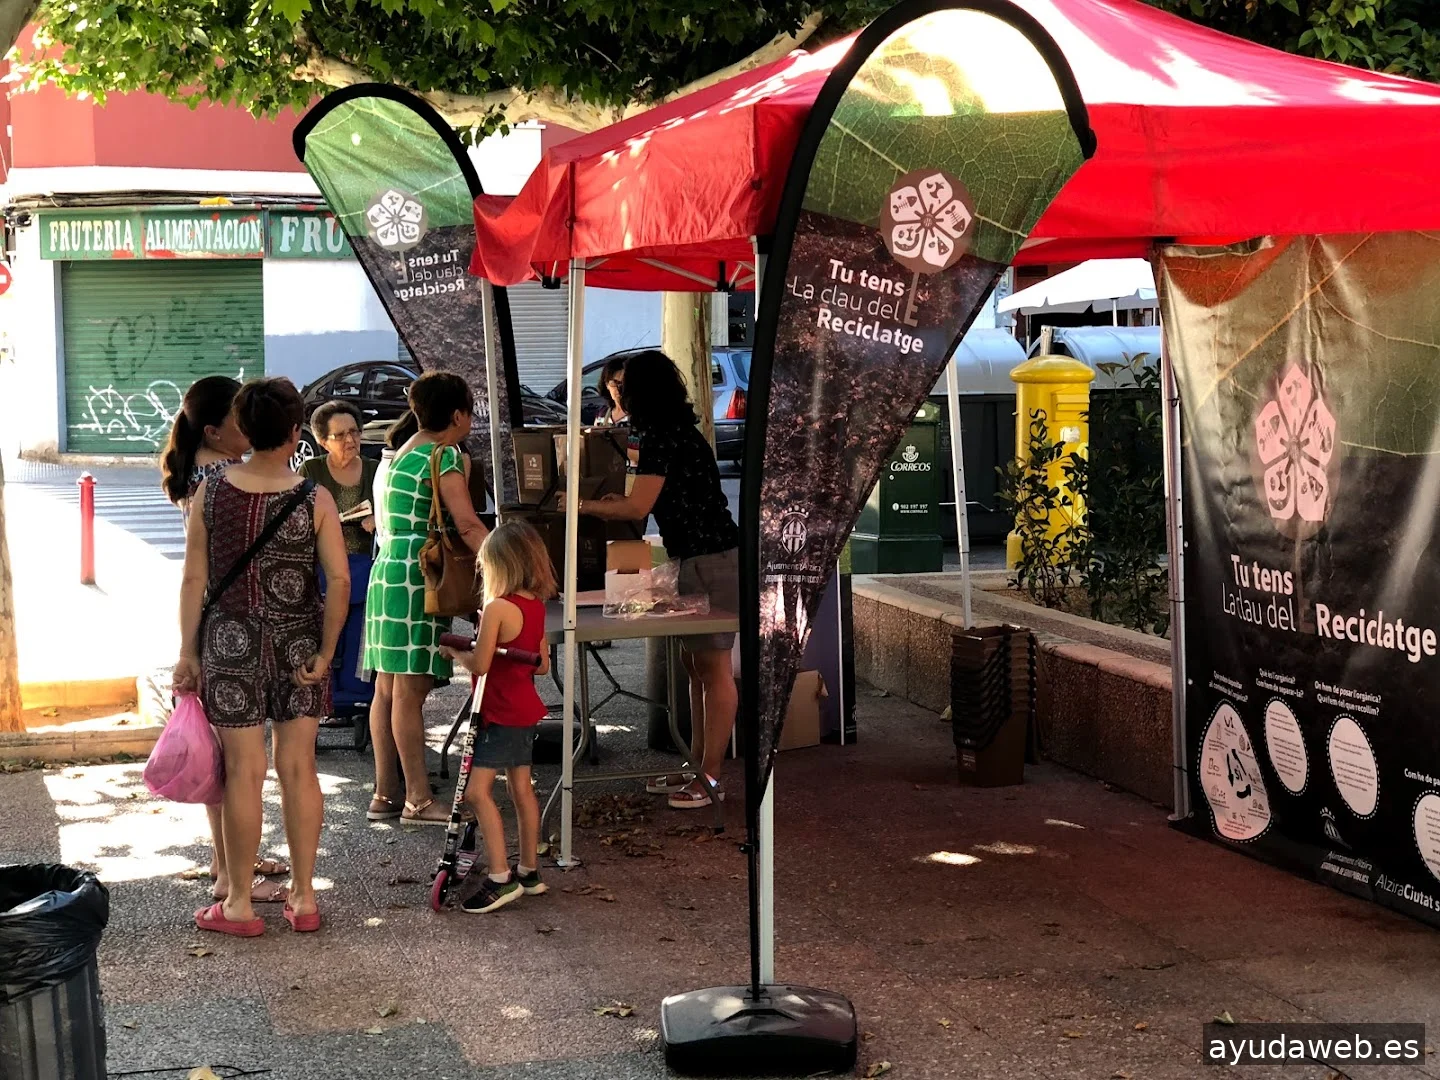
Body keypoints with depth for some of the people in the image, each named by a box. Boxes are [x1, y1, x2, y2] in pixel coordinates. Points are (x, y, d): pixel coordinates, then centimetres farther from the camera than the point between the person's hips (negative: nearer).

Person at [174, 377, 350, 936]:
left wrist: (187, 652, 3)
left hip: (232, 642, -1)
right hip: (298, 644, 1)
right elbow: (339, 581, -12)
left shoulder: (210, 492, -6)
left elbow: (194, 579, -4)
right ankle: (303, 898, 17)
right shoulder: (315, 500, -7)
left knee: (244, 770, 4)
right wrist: (325, 653, -4)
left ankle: (239, 906, 12)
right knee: (298, 768, 9)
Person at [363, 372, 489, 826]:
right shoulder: (445, 456, -10)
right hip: (416, 579, -9)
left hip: (387, 573, 9)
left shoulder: (401, 454, 17)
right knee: (410, 691, -8)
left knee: (387, 688, 10)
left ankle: (386, 794, 16)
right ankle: (418, 800, -5)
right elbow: (468, 526, -19)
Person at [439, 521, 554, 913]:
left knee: (478, 791, -10)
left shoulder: (498, 608, -19)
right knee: (521, 787, 15)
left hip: (501, 715, -9)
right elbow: (543, 664, 13)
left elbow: (480, 664, -21)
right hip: (526, 709, 9)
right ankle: (529, 871, 23)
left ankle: (500, 878, -13)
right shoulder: (537, 606, 6)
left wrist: (454, 652, -3)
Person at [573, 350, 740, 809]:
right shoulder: (674, 431, 16)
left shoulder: (665, 437, -15)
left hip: (712, 562, -10)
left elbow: (637, 508, -18)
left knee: (713, 667, -5)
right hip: (700, 560, 10)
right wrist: (612, 502, 21)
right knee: (695, 664, 13)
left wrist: (583, 505, -5)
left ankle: (710, 779, -2)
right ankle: (698, 767, 19)